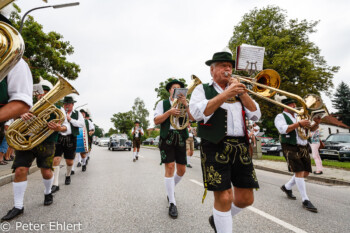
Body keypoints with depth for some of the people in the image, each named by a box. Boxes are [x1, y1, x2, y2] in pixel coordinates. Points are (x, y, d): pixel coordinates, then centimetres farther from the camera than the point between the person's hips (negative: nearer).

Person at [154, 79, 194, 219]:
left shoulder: (185, 104, 12)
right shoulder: (163, 104, 8)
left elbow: (192, 118, -5)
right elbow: (156, 121, -2)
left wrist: (185, 105, -20)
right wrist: (169, 112, -15)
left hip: (181, 138, 3)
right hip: (167, 137, -3)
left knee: (182, 170, 7)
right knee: (170, 167, -9)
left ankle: (171, 188, 37)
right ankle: (172, 203, 2)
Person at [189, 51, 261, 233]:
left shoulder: (237, 91, 21)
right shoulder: (202, 89, 9)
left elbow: (255, 115, 11)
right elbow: (198, 113, -12)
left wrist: (241, 93, 0)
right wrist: (226, 94, -15)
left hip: (241, 148, 5)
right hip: (216, 147, -5)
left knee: (246, 198, 8)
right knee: (223, 197, -8)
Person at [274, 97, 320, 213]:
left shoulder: (298, 116, 19)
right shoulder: (280, 117, -2)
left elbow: (311, 129, 20)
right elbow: (283, 129, -20)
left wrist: (316, 123, -1)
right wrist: (299, 124, -22)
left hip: (303, 148, 7)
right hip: (291, 148, -7)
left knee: (305, 172, 9)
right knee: (299, 172, -12)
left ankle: (287, 187, 29)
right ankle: (305, 200, -2)